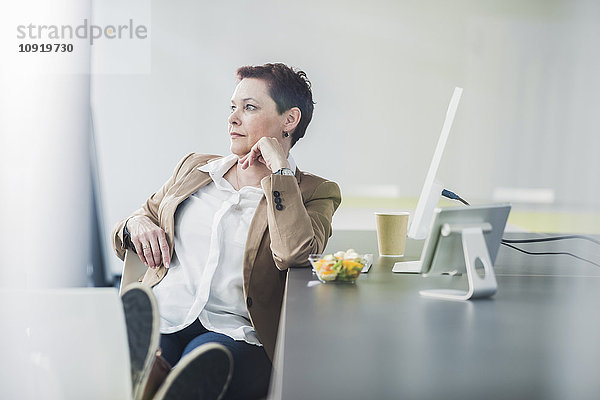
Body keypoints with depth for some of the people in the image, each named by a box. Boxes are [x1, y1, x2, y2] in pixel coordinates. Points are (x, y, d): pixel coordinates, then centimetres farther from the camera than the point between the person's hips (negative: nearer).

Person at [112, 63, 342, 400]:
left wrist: (279, 168, -4)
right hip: (162, 319, 3)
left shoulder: (315, 193, 11)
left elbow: (293, 254, -14)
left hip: (233, 333, -3)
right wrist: (136, 224, 6)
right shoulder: (195, 167, 23)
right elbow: (123, 239, 31)